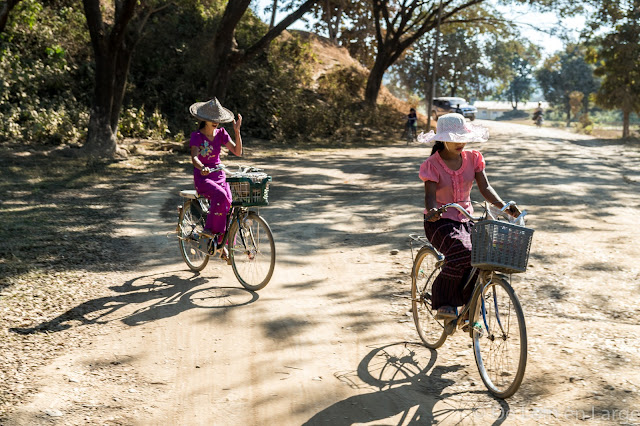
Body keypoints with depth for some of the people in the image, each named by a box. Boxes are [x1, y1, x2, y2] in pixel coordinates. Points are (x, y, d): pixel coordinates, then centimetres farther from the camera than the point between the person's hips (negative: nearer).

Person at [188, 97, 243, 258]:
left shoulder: (221, 133, 7)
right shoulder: (197, 135, -6)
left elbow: (237, 152, 1)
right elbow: (194, 157, -22)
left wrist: (237, 131, -9)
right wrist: (202, 168, -44)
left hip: (218, 174, 4)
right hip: (202, 177, -4)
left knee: (228, 205, -16)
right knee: (220, 195, -35)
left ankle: (222, 244, -2)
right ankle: (209, 229, -20)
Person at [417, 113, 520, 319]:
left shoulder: (473, 158, 5)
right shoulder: (432, 164, -7)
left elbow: (485, 188, 0)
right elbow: (430, 194, -16)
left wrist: (504, 206, -16)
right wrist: (432, 210, -40)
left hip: (465, 220, 5)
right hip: (440, 221, -5)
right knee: (461, 254, -32)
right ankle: (443, 304, -13)